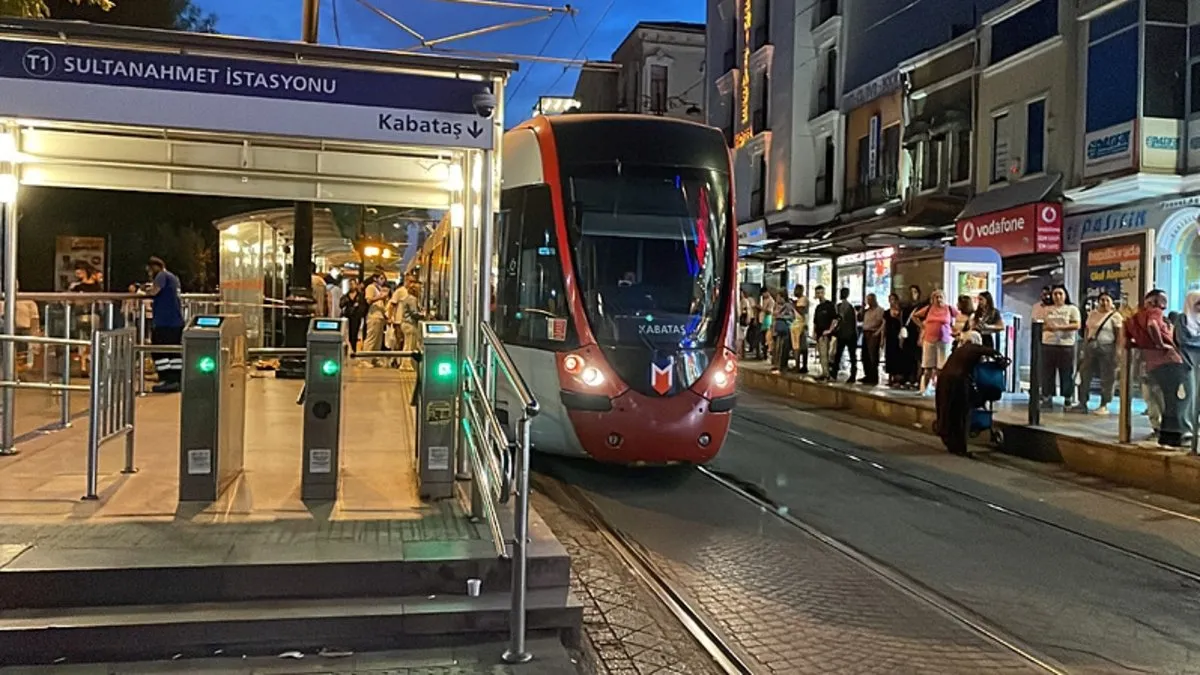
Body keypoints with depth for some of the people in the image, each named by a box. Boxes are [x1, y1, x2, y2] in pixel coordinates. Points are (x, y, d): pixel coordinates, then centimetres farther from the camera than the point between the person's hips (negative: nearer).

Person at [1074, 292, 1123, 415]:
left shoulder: (1115, 316, -3)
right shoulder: (1092, 314, 12)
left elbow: (1119, 335, -6)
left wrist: (1117, 351, -12)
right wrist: (1085, 346, 8)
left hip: (1107, 348, -5)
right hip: (1091, 347, 5)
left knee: (1106, 378, 0)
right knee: (1085, 374, 4)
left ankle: (1104, 405, 7)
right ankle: (1082, 403, 9)